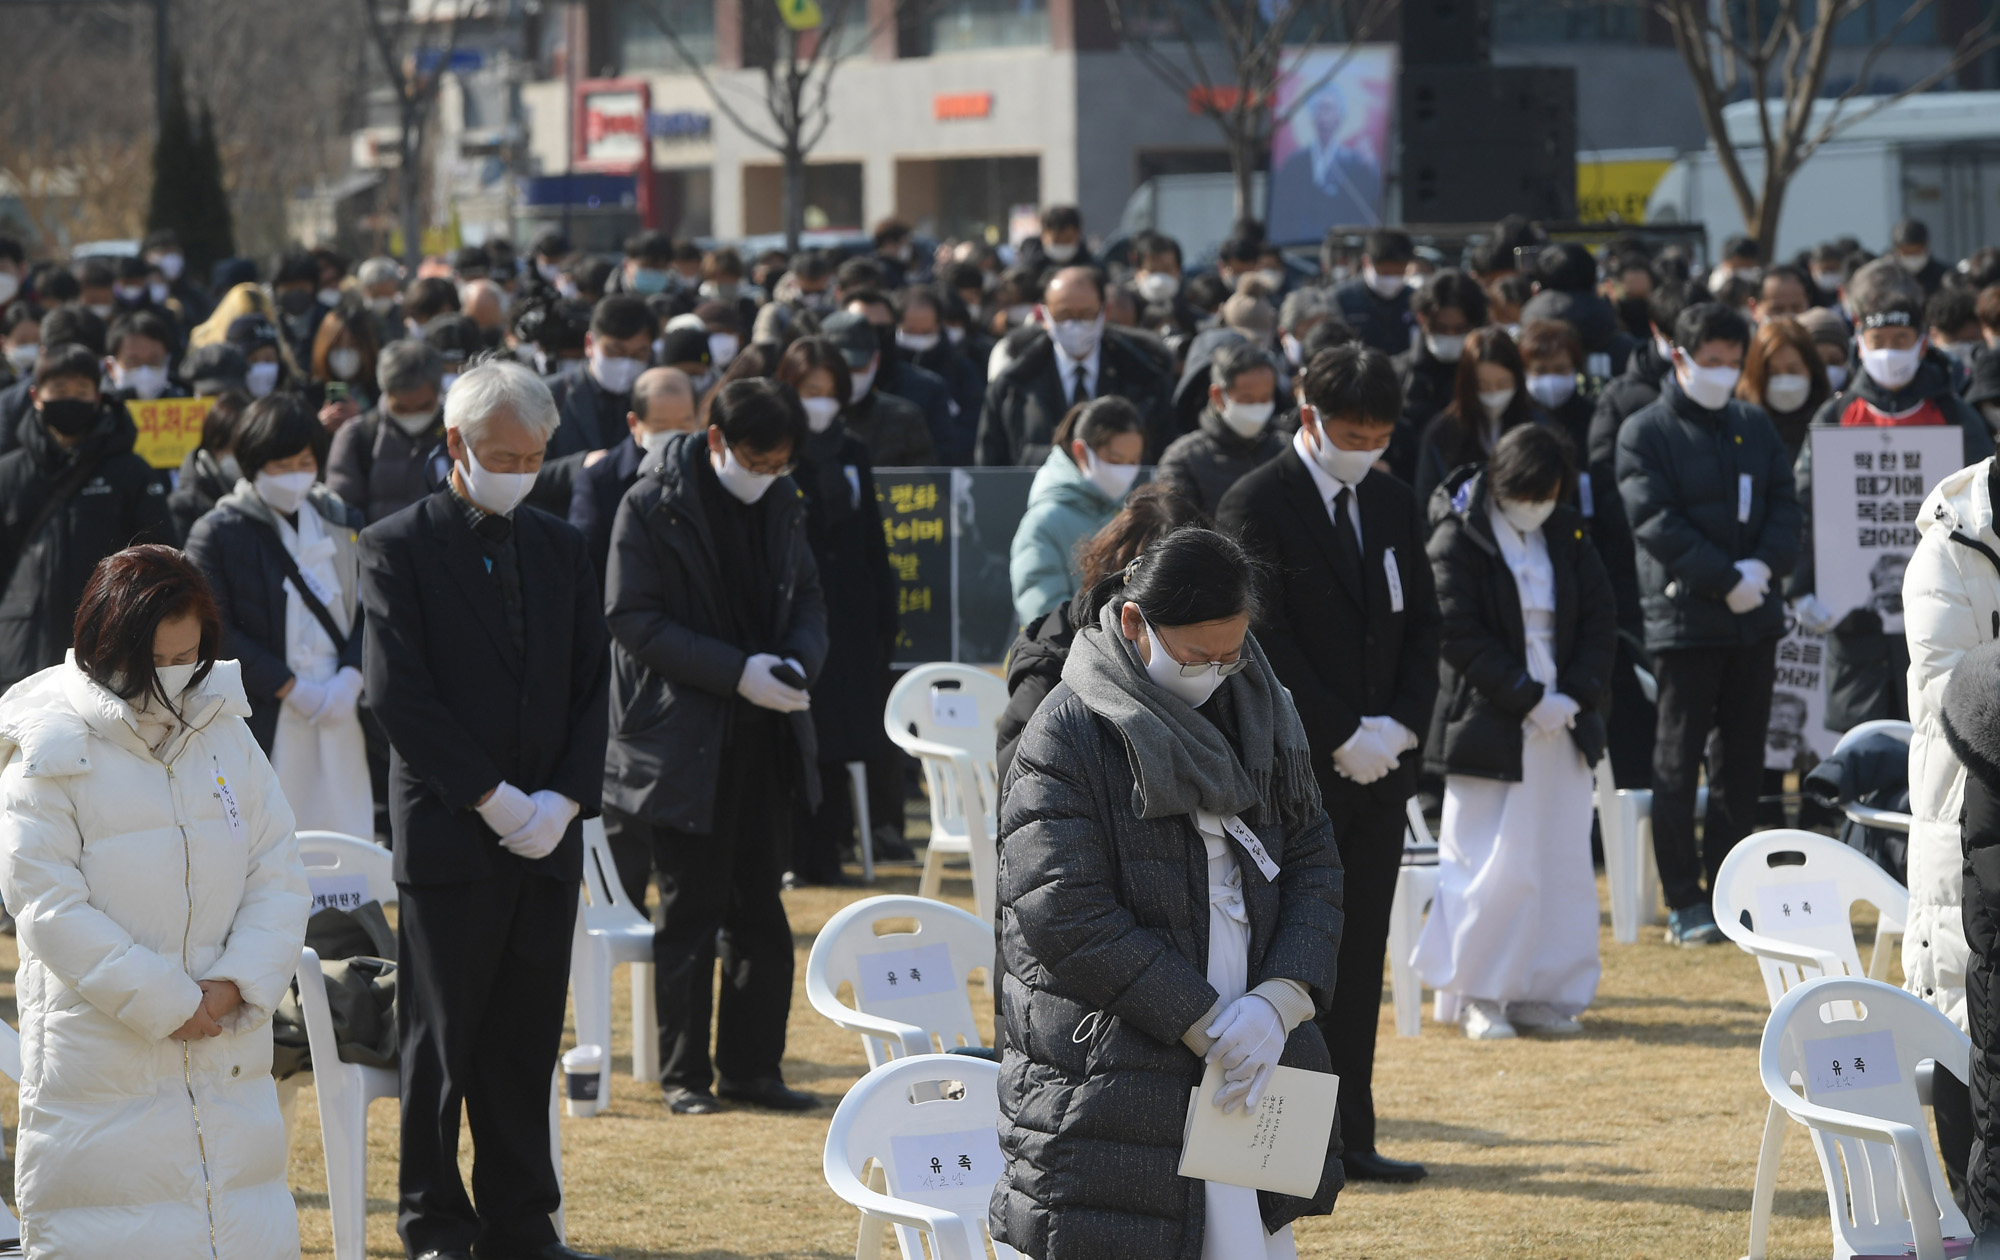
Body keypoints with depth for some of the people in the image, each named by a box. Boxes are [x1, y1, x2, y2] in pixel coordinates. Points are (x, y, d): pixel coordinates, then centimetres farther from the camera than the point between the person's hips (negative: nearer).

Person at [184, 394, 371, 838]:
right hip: (263, 725, -4)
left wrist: (350, 677, -7)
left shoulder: (340, 523, 13)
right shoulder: (217, 533, 0)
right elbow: (216, 634, -6)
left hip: (342, 715, 4)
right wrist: (292, 689, -11)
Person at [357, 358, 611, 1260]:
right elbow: (397, 693, -10)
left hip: (546, 837, 4)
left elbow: (591, 687, 12)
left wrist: (564, 797, -4)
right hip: (447, 836, -4)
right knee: (439, 1044, 1)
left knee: (527, 1043, 7)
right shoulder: (398, 546, -3)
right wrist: (490, 798, -14)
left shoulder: (561, 549, 13)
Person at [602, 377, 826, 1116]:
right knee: (689, 911, 1)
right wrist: (737, 671, -20)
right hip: (682, 739, -5)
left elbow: (807, 599, 16)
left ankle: (752, 1068, 15)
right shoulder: (652, 506, -9)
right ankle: (684, 1074, 8)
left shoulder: (780, 504, 8)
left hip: (763, 735, 5)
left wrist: (798, 660, -7)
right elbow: (633, 618, -13)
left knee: (759, 913, 8)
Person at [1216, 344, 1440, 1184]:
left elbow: (1421, 622, 15)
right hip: (1296, 768, -6)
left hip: (1380, 766, 6)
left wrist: (1401, 724, -1)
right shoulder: (1256, 505, -8)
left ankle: (1350, 1138, 10)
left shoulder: (1393, 504, 14)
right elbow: (1266, 640, -13)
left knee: (1360, 956, 7)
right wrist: (1342, 736, -14)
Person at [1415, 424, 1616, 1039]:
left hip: (1562, 722, 5)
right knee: (1494, 865, -7)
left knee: (1563, 861, 5)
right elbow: (1460, 635, -12)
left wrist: (1575, 694, -7)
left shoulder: (1567, 537, 9)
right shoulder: (1459, 540, -7)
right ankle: (1477, 994, 3)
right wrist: (1529, 698, -15)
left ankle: (1541, 990, 13)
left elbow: (1601, 620, 8)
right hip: (1490, 727, -5)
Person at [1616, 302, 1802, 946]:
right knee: (1678, 761, -3)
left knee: (1743, 759, 8)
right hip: (1685, 618, -5)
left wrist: (1764, 565, -11)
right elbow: (1657, 522, -12)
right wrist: (1727, 579, -17)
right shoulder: (1645, 433, -3)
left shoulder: (1755, 426, 13)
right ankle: (1684, 900, 1)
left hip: (1755, 618, 5)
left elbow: (1784, 502, 9)